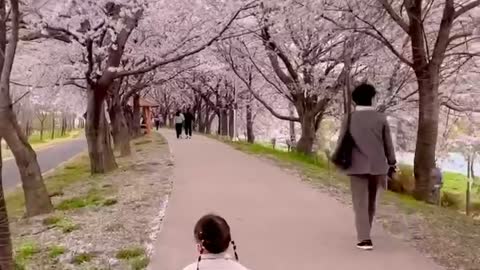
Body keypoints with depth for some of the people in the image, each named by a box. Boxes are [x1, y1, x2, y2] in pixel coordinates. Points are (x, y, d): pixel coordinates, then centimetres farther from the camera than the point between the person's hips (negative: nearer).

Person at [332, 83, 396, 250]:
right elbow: (388, 144, 0)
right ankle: (364, 233, 34)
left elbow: (341, 143, -1)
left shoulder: (350, 118, -5)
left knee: (360, 203, 0)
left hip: (357, 167, -2)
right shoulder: (381, 118, -3)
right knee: (371, 201, 18)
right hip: (377, 166, 2)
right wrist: (392, 164, 11)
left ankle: (365, 239, -10)